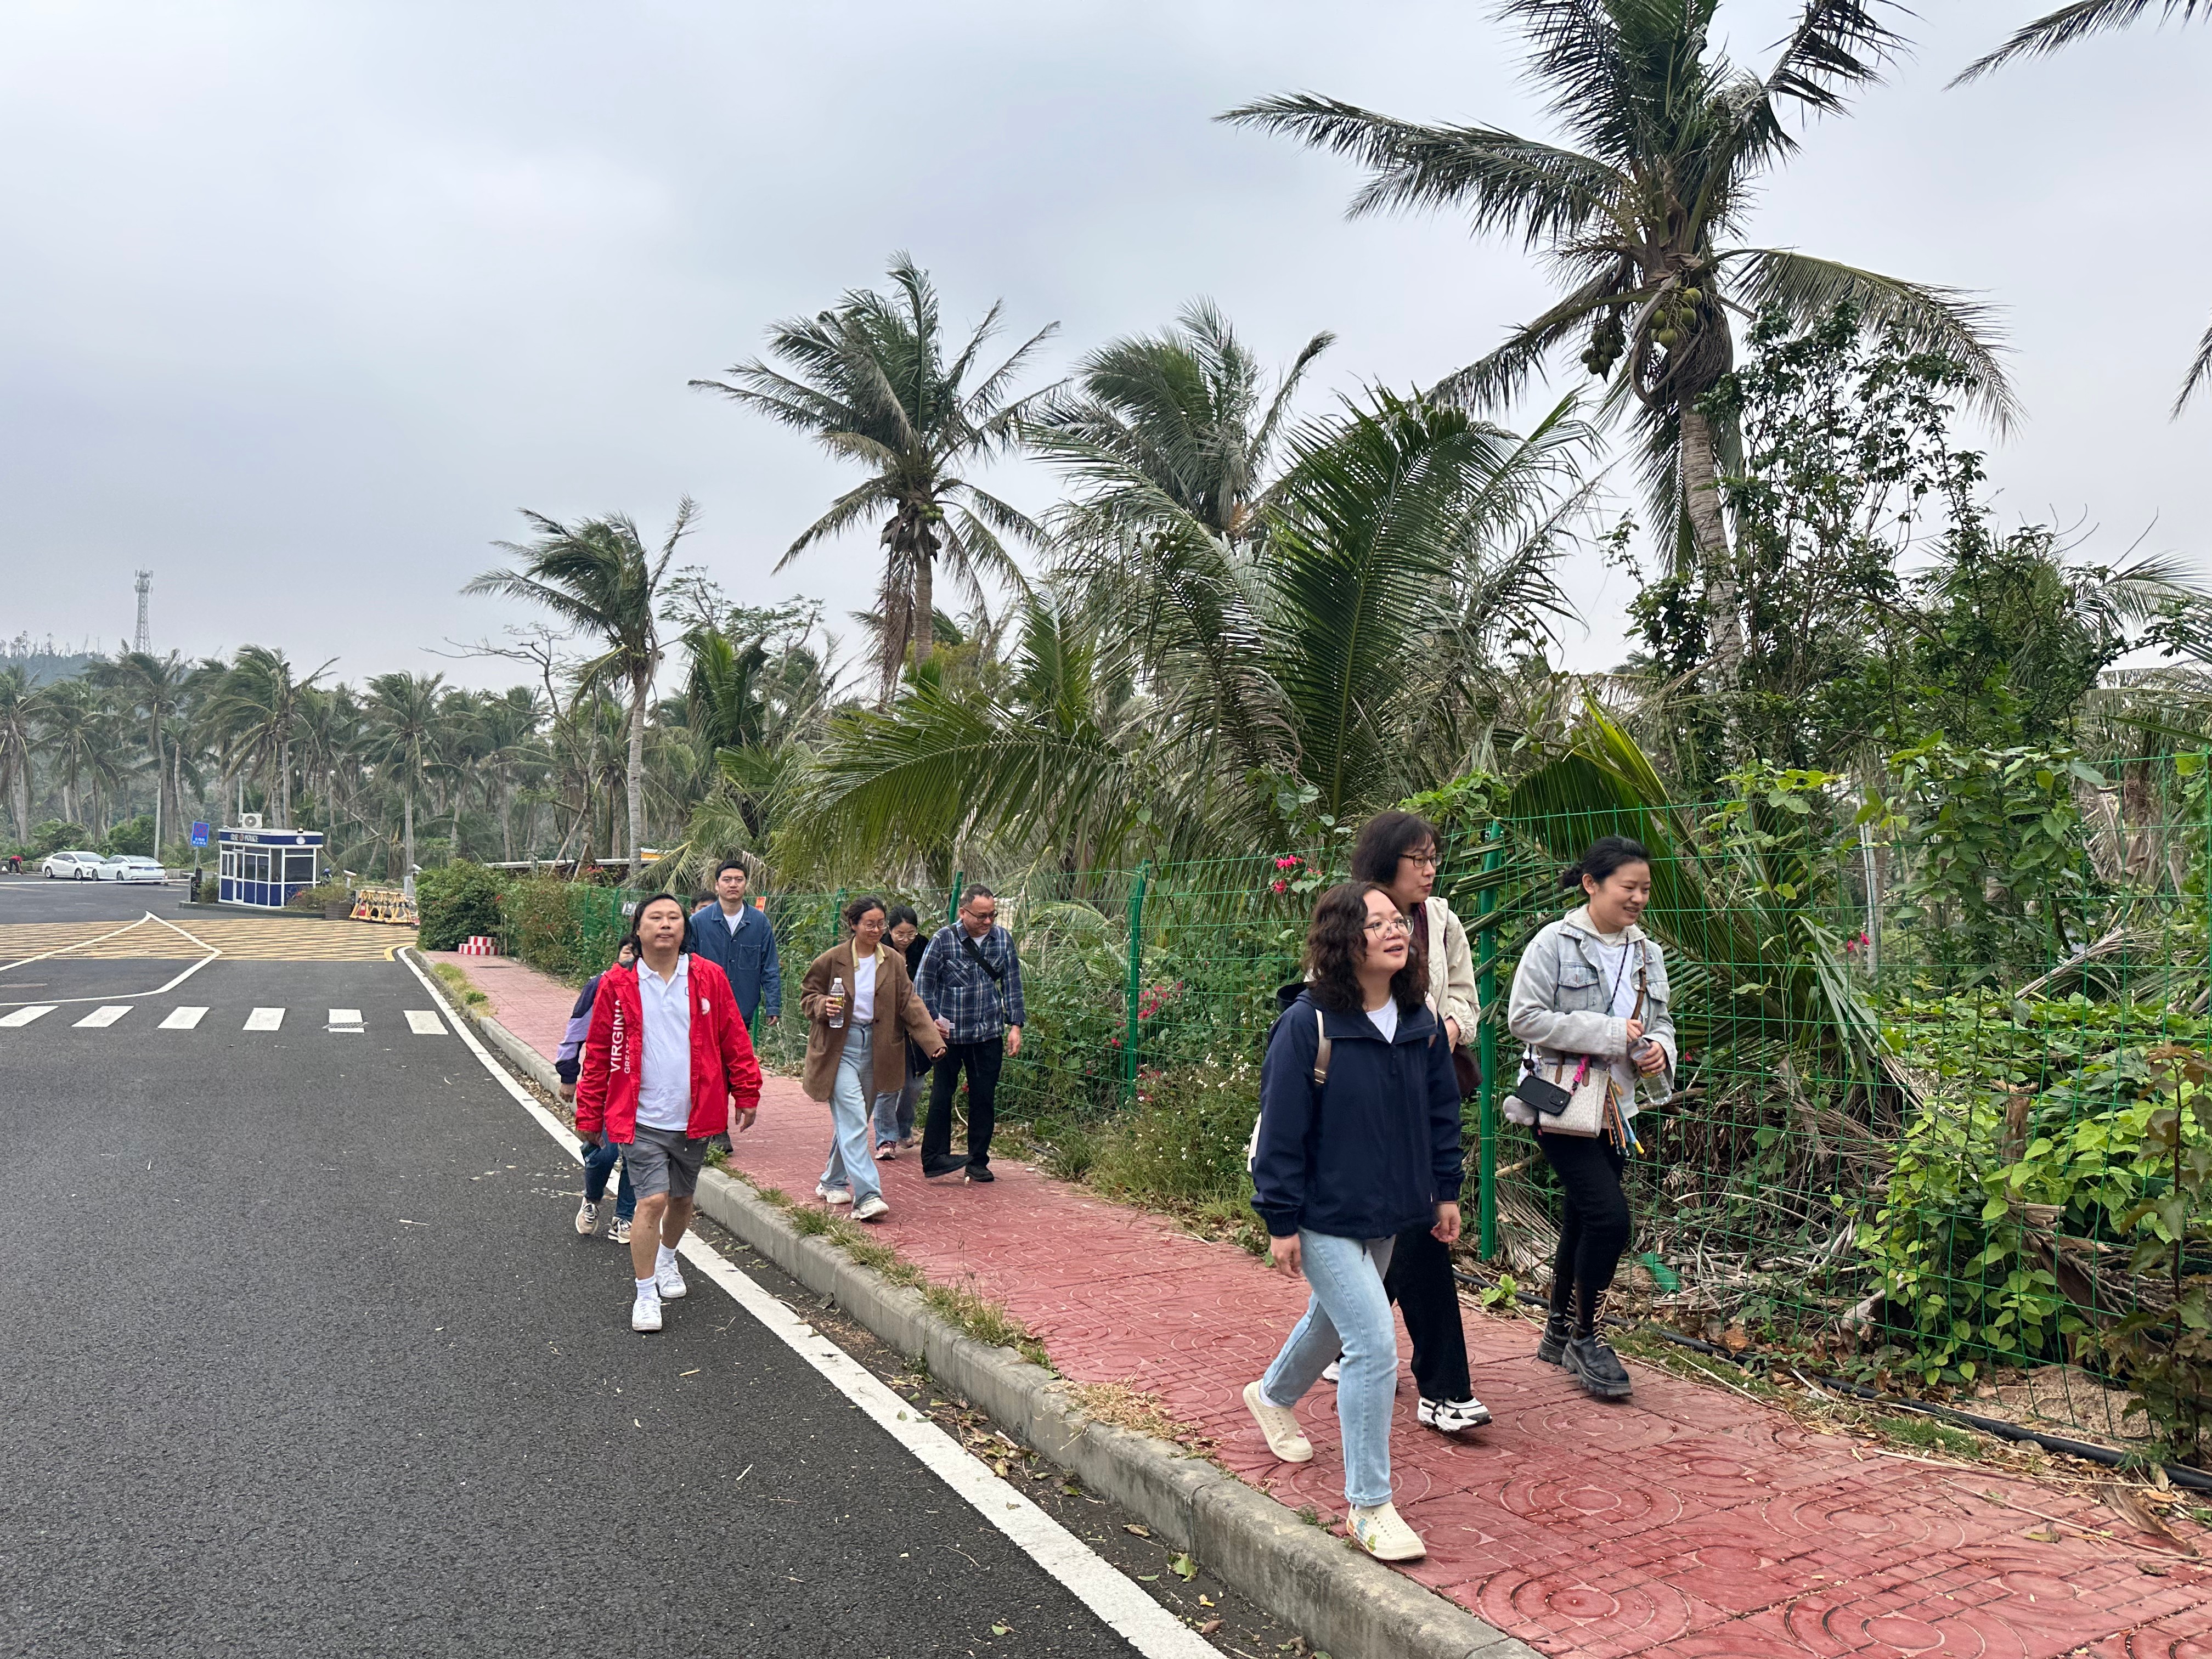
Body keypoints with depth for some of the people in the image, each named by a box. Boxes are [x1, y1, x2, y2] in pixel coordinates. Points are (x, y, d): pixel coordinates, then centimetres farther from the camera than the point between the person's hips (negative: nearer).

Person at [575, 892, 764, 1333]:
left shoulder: (709, 978, -2)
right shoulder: (617, 985, -5)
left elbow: (733, 1040, 4)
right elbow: (598, 1053, 0)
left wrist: (746, 1094, 3)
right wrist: (589, 1115, 3)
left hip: (694, 1118, 3)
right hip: (640, 1118, -3)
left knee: (682, 1198, 18)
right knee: (652, 1200, -11)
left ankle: (666, 1260, 47)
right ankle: (645, 1295, 5)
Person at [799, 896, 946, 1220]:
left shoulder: (894, 961, 4)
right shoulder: (833, 959, -4)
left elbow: (910, 1004, 2)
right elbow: (807, 995, 5)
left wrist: (933, 1040, -10)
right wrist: (823, 1006, -18)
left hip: (875, 1048, 4)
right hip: (839, 1048, -4)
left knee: (851, 1120, 14)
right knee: (853, 1120, -13)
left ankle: (832, 1182, 32)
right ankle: (867, 1196, -19)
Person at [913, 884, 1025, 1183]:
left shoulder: (1003, 939, 3)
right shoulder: (944, 938, -8)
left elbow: (1012, 985, 9)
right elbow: (923, 982, -1)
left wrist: (1015, 1025, 5)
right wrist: (931, 1019, -6)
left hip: (989, 1035, 3)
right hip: (949, 1034, -3)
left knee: (984, 1099, 6)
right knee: (942, 1096, 3)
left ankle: (978, 1162, 16)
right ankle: (934, 1158, 11)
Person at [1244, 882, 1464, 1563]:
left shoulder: (1419, 1022, 0)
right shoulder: (1307, 1026, -20)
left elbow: (1441, 1109, 11)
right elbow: (1282, 1129, -17)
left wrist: (1446, 1190, 11)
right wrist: (1281, 1222, -16)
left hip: (1385, 1213, 7)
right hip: (1324, 1217, -7)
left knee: (1336, 1318, 25)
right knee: (1374, 1343, -12)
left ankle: (1273, 1396, 55)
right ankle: (1369, 1506, 2)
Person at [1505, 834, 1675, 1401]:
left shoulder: (1648, 954, 11)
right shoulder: (1555, 943, -11)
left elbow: (1661, 1021, 20)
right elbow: (1524, 1017, -17)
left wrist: (1660, 1049, -5)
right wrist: (1609, 1034, -19)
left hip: (1615, 1107, 7)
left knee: (1581, 1221, 14)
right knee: (1610, 1216, -14)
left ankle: (1558, 1335, 30)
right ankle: (1583, 1338, 4)